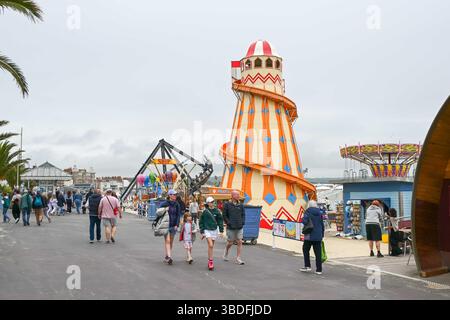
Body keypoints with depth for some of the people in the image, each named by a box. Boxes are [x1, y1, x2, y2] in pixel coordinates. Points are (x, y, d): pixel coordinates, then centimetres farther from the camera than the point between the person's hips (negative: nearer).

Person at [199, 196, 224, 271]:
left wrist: (221, 231, 3)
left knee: (211, 246, 10)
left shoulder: (217, 211, 2)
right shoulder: (205, 211, -4)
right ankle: (211, 261, -11)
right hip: (207, 230, -3)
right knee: (210, 245, -16)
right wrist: (202, 232, 0)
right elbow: (201, 222, 2)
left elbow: (220, 221, 7)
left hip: (214, 230, 3)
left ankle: (210, 260, 21)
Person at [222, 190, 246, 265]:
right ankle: (226, 253, 35)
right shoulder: (227, 205, -4)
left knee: (239, 242, -2)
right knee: (230, 243, 6)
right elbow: (224, 216, -3)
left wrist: (243, 222, 1)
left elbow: (243, 214, 14)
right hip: (231, 228, -3)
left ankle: (238, 258, 5)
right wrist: (229, 223, -11)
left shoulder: (241, 205, 7)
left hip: (240, 228, 3)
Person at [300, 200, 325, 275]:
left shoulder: (308, 212, -7)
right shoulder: (319, 213, 7)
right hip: (318, 236, 4)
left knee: (306, 250, 15)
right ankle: (319, 270, 6)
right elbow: (322, 225, 10)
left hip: (309, 236, -4)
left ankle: (307, 266, 14)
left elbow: (304, 222, -22)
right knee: (318, 253, 6)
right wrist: (322, 235, 17)